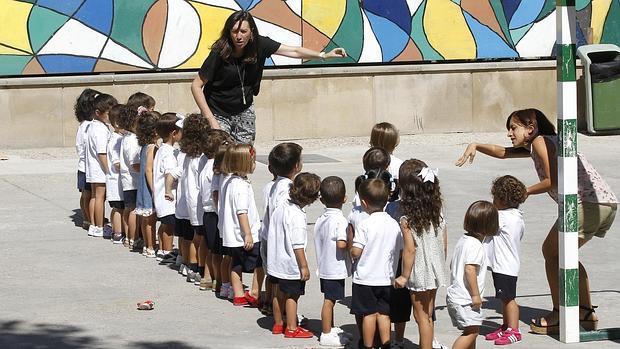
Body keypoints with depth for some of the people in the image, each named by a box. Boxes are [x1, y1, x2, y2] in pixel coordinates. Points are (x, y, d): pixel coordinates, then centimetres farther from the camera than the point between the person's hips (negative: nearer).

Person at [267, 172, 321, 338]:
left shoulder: (281, 207, 0)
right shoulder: (297, 216, -25)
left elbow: (273, 233, 11)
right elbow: (298, 245, -24)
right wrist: (304, 266, -16)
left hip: (276, 261, 8)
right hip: (291, 265, -8)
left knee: (280, 293, 20)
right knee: (292, 295, 6)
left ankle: (277, 323, 33)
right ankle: (292, 328, 15)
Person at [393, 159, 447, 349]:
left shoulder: (407, 219, -20)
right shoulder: (437, 212, -1)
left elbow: (410, 250, -19)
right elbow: (444, 243, 5)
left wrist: (404, 276, -10)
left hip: (419, 273, -6)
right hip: (435, 270, 6)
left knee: (421, 315, 4)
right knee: (428, 315, 17)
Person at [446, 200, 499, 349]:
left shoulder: (463, 240, 12)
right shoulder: (475, 245, -18)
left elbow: (452, 265, 20)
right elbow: (469, 270, -26)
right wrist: (476, 295, -21)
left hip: (455, 295, 10)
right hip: (464, 298, -10)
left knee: (472, 331, 16)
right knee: (472, 331, -11)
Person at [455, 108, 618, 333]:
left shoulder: (541, 141, -3)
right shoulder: (534, 146, 25)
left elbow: (553, 181, -12)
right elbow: (504, 153, 36)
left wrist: (523, 192, -1)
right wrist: (476, 146, 25)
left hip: (588, 203, -9)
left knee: (551, 251, 2)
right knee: (561, 253, 22)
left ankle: (558, 316, 2)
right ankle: (586, 312, 21)